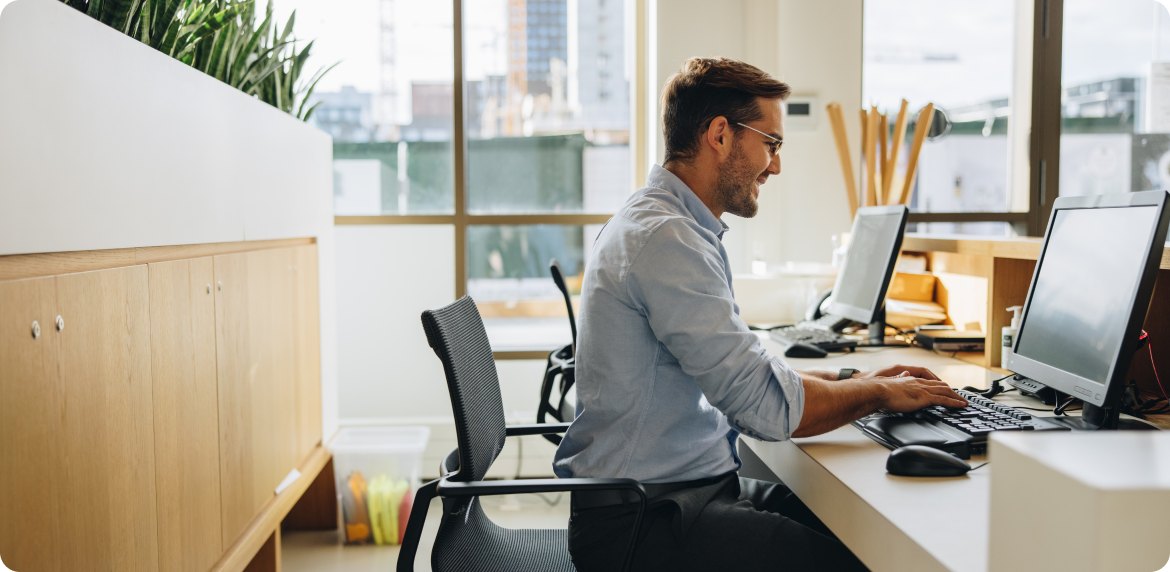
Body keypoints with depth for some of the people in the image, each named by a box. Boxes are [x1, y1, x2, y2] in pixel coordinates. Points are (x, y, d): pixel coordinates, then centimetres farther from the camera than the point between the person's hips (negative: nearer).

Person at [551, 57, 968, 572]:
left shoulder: (664, 223, 14)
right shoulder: (665, 238, -20)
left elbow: (738, 372, 21)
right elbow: (767, 404, -21)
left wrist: (852, 381, 12)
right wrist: (879, 393, -5)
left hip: (689, 487, 10)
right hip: (639, 523, -10)